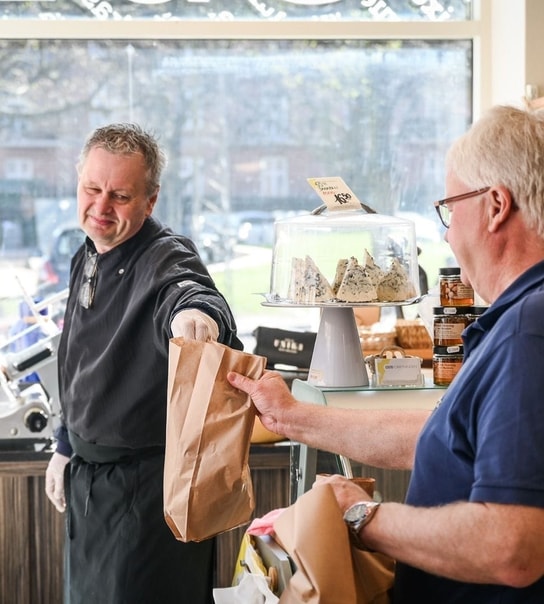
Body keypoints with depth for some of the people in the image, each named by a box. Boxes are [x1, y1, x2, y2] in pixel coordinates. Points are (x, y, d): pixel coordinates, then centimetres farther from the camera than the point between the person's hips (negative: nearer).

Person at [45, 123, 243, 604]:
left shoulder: (165, 258, -18)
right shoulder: (87, 260, 8)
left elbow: (186, 287, -44)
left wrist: (197, 310, -66)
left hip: (149, 481, -8)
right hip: (88, 476, 8)